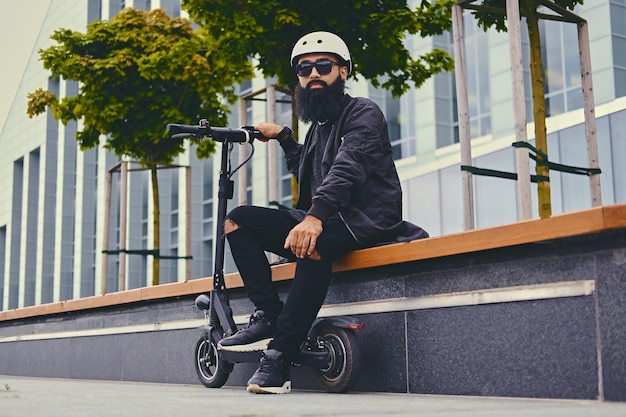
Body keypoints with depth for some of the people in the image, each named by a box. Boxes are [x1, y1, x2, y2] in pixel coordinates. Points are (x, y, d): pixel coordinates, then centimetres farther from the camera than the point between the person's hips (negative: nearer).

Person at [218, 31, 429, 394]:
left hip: (364, 222, -8)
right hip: (324, 222, 8)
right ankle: (268, 316, -18)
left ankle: (279, 358, -36)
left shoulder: (363, 113, -3)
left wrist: (315, 217, -40)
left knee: (313, 245, -40)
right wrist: (285, 138, 29)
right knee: (238, 220, -4)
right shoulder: (319, 126, 21)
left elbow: (348, 167, -24)